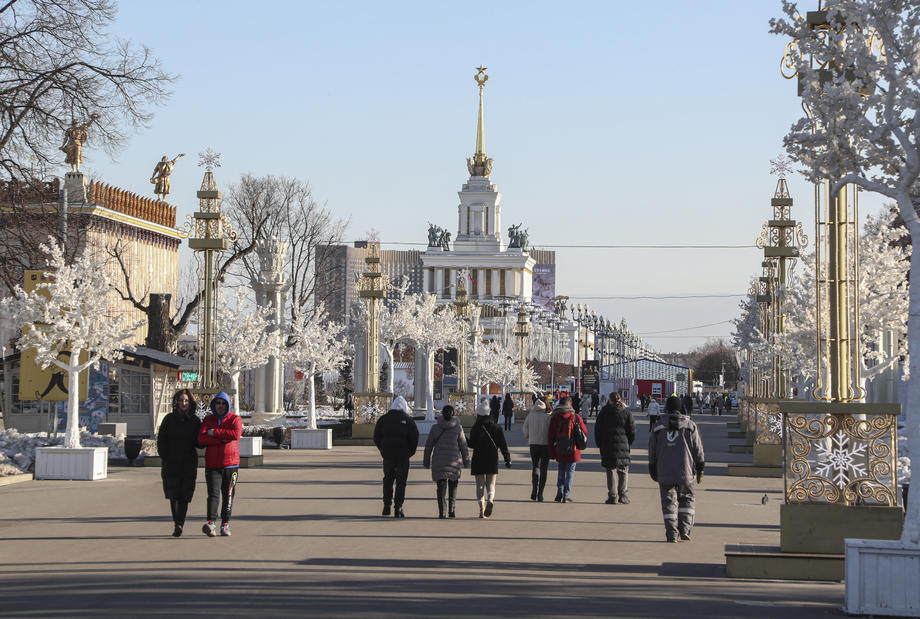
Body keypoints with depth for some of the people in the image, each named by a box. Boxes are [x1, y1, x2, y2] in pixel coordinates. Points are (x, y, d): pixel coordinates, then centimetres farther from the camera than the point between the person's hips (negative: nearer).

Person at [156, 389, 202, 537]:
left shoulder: (195, 421, 5)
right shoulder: (169, 419, 4)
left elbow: (199, 443, 8)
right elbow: (161, 440, 5)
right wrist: (165, 458, -4)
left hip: (189, 463, -1)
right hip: (171, 462, 1)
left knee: (184, 496, -8)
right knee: (173, 495, 4)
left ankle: (179, 525, -10)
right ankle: (177, 523, 16)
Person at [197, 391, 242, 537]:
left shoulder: (235, 419, 4)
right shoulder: (208, 420, 10)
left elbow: (236, 434, -17)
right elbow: (201, 438, -6)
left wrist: (215, 432, -12)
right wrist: (222, 439, -15)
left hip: (230, 463, 0)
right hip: (212, 464, 0)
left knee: (228, 495, 6)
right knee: (213, 494, -12)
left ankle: (225, 524, 15)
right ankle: (211, 523, -23)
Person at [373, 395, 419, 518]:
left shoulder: (383, 418, 5)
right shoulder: (408, 420, -2)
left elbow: (376, 437, 5)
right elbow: (414, 438, -6)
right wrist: (410, 452, 7)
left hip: (388, 455, 2)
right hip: (403, 455, -2)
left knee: (388, 480, 18)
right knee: (401, 481, 2)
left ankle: (387, 505, 15)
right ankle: (398, 508, -4)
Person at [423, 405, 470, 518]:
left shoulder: (435, 428, 0)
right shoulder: (458, 428, -3)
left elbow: (428, 446, 5)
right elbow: (463, 446, 0)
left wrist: (427, 462, 15)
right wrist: (466, 461, 10)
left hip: (439, 461, 0)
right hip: (454, 461, 0)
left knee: (441, 487, 0)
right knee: (453, 486, 16)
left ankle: (442, 512, -12)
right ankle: (452, 510, 12)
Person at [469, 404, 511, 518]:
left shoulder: (476, 428, -5)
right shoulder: (497, 428, 3)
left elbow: (471, 444, -6)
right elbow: (503, 445, 2)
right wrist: (507, 459, 4)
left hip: (478, 460, -2)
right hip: (492, 460, 2)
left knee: (480, 484, 5)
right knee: (491, 483, 10)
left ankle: (481, 508, -5)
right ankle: (490, 499, -20)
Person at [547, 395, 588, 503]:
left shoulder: (555, 417, 2)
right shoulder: (575, 417, -3)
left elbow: (550, 436, 3)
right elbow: (585, 432, 1)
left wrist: (552, 452, 8)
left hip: (560, 450, 2)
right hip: (572, 449, -2)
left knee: (561, 470, 18)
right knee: (570, 470, 5)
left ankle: (559, 491, 5)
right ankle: (566, 496, 0)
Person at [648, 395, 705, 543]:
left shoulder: (658, 427, 4)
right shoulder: (690, 426, 1)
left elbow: (652, 452, 8)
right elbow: (698, 450, 2)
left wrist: (653, 471, 17)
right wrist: (700, 470, 9)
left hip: (664, 473, 0)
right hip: (685, 472, 0)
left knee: (669, 503, 3)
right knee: (687, 499, 14)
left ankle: (671, 534, -3)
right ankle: (684, 529, 3)